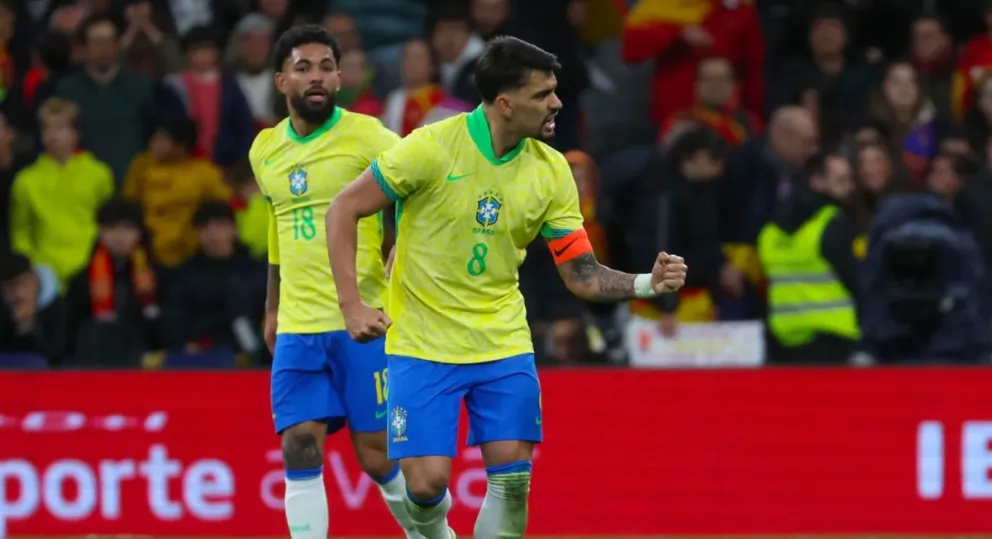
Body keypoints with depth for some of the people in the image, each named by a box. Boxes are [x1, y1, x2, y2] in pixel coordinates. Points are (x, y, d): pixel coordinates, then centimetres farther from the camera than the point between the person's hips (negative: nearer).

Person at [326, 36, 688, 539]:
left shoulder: (551, 171, -3)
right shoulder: (431, 148, -16)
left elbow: (581, 274, 1)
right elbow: (344, 208, -8)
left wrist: (646, 284, -18)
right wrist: (352, 304, -16)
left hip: (504, 344, 3)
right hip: (423, 345, -3)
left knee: (512, 480, -7)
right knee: (426, 482, -8)